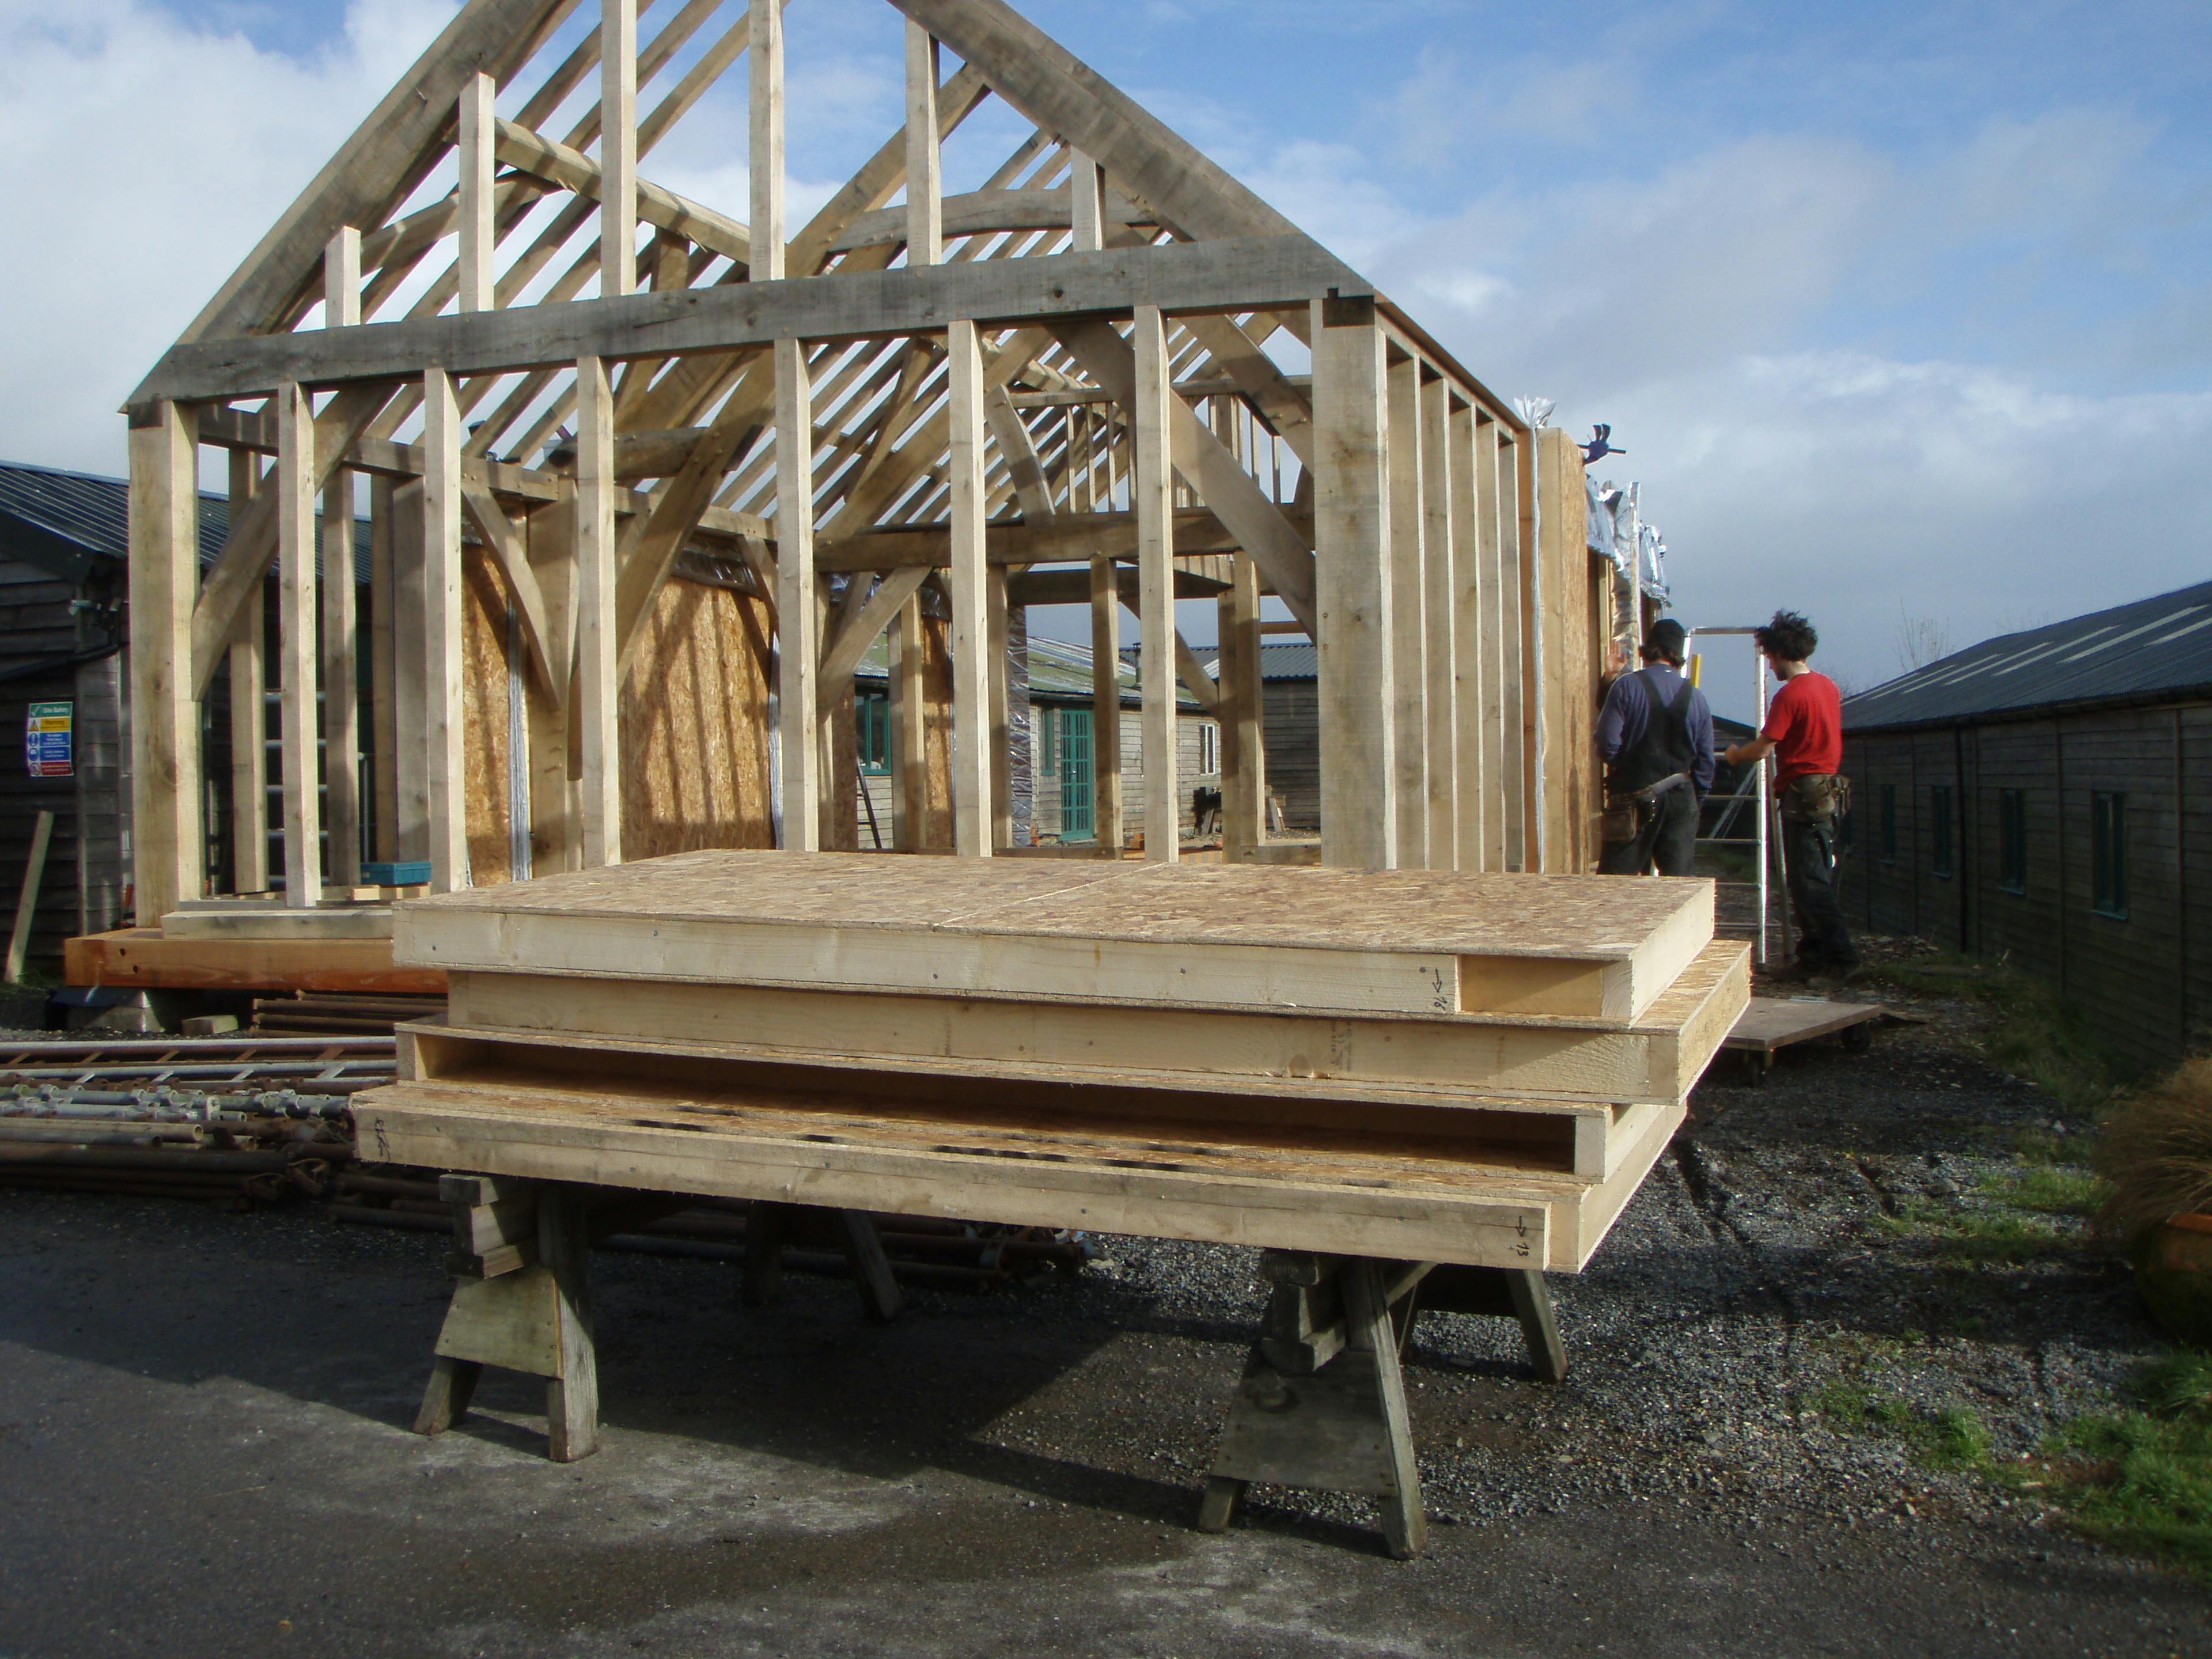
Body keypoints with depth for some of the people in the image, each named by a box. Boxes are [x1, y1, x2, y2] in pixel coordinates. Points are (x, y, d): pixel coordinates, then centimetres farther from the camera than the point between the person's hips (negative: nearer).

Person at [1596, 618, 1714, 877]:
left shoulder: (1626, 686, -8)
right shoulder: (1696, 698, 5)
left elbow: (1607, 744, -13)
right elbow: (1706, 762, 8)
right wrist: (1695, 801, 21)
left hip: (1633, 800, -3)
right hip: (1681, 800, 3)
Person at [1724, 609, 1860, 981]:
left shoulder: (1790, 694, -15)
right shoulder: (1828, 686, 11)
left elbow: (1763, 748, -16)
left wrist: (1736, 754, 4)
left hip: (1802, 792, -9)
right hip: (1828, 789, 9)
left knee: (1809, 881, -6)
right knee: (1817, 876, 14)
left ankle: (1840, 956, -9)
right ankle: (1815, 950, 19)